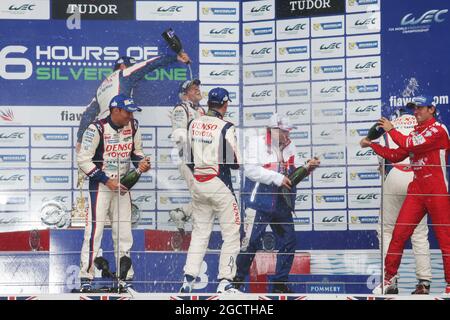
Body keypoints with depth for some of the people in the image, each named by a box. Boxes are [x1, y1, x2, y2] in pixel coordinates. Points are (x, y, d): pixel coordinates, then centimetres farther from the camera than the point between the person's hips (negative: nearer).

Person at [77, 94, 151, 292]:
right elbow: (83, 160, -16)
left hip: (122, 184, 6)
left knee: (124, 231, 9)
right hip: (100, 184, -6)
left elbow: (136, 151, 15)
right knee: (95, 229, -11)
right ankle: (86, 277, -4)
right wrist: (107, 181, -18)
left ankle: (125, 277, 19)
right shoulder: (97, 129, -17)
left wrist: (141, 163, -8)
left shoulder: (133, 126, 1)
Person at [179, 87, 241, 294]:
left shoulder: (194, 124, 5)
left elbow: (189, 158, 11)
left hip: (197, 183, 6)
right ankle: (224, 282, -1)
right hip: (219, 184, -6)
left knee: (199, 232, 14)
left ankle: (188, 280, 8)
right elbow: (235, 162, -11)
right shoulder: (225, 128, -13)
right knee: (231, 234, 3)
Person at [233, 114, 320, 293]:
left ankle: (280, 283, 16)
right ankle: (235, 281, 8)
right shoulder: (256, 143, -6)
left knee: (289, 241, 4)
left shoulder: (289, 147, 12)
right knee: (251, 242, -7)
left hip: (282, 205, 6)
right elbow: (250, 169, -17)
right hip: (259, 203, -6)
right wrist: (277, 178, -21)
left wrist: (307, 167, -5)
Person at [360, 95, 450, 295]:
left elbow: (410, 145, -18)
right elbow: (395, 156, 18)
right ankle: (389, 278, 8)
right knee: (399, 234, 1)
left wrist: (391, 130, -7)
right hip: (417, 191, 7)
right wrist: (371, 144, 12)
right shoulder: (415, 133, 19)